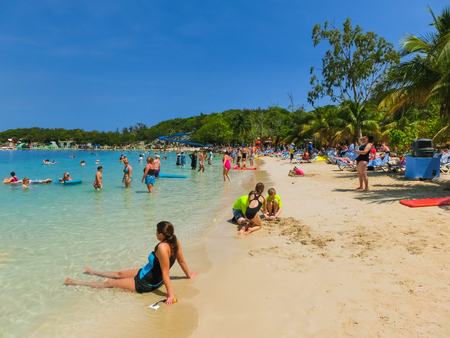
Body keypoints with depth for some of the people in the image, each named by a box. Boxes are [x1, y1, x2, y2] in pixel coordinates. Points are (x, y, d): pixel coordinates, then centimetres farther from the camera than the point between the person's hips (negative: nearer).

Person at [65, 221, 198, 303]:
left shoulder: (162, 247, -36)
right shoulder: (175, 242, -12)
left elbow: (165, 273, -33)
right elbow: (182, 261, 0)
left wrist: (171, 294, -30)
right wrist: (188, 275, 16)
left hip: (145, 284, -8)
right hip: (149, 275, 8)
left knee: (109, 283, 10)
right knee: (119, 274, 28)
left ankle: (77, 283, 28)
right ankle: (94, 272, 53)